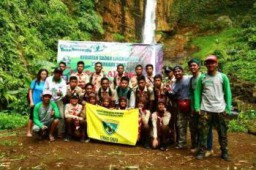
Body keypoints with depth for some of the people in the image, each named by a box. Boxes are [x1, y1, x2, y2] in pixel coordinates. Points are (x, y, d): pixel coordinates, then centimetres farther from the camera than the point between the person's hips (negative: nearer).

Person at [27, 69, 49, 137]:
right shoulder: (35, 81, -2)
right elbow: (30, 91, 1)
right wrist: (31, 101, -5)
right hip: (35, 102, -1)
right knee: (32, 116, 5)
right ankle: (29, 131, 13)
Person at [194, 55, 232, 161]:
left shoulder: (223, 77, 2)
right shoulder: (202, 78, 3)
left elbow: (228, 93, 3)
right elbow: (197, 93, 4)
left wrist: (228, 108, -3)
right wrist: (197, 107, -4)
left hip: (220, 110, 0)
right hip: (205, 110, 0)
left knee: (222, 133, 8)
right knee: (203, 132, 3)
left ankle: (224, 152, 21)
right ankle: (202, 151, 13)